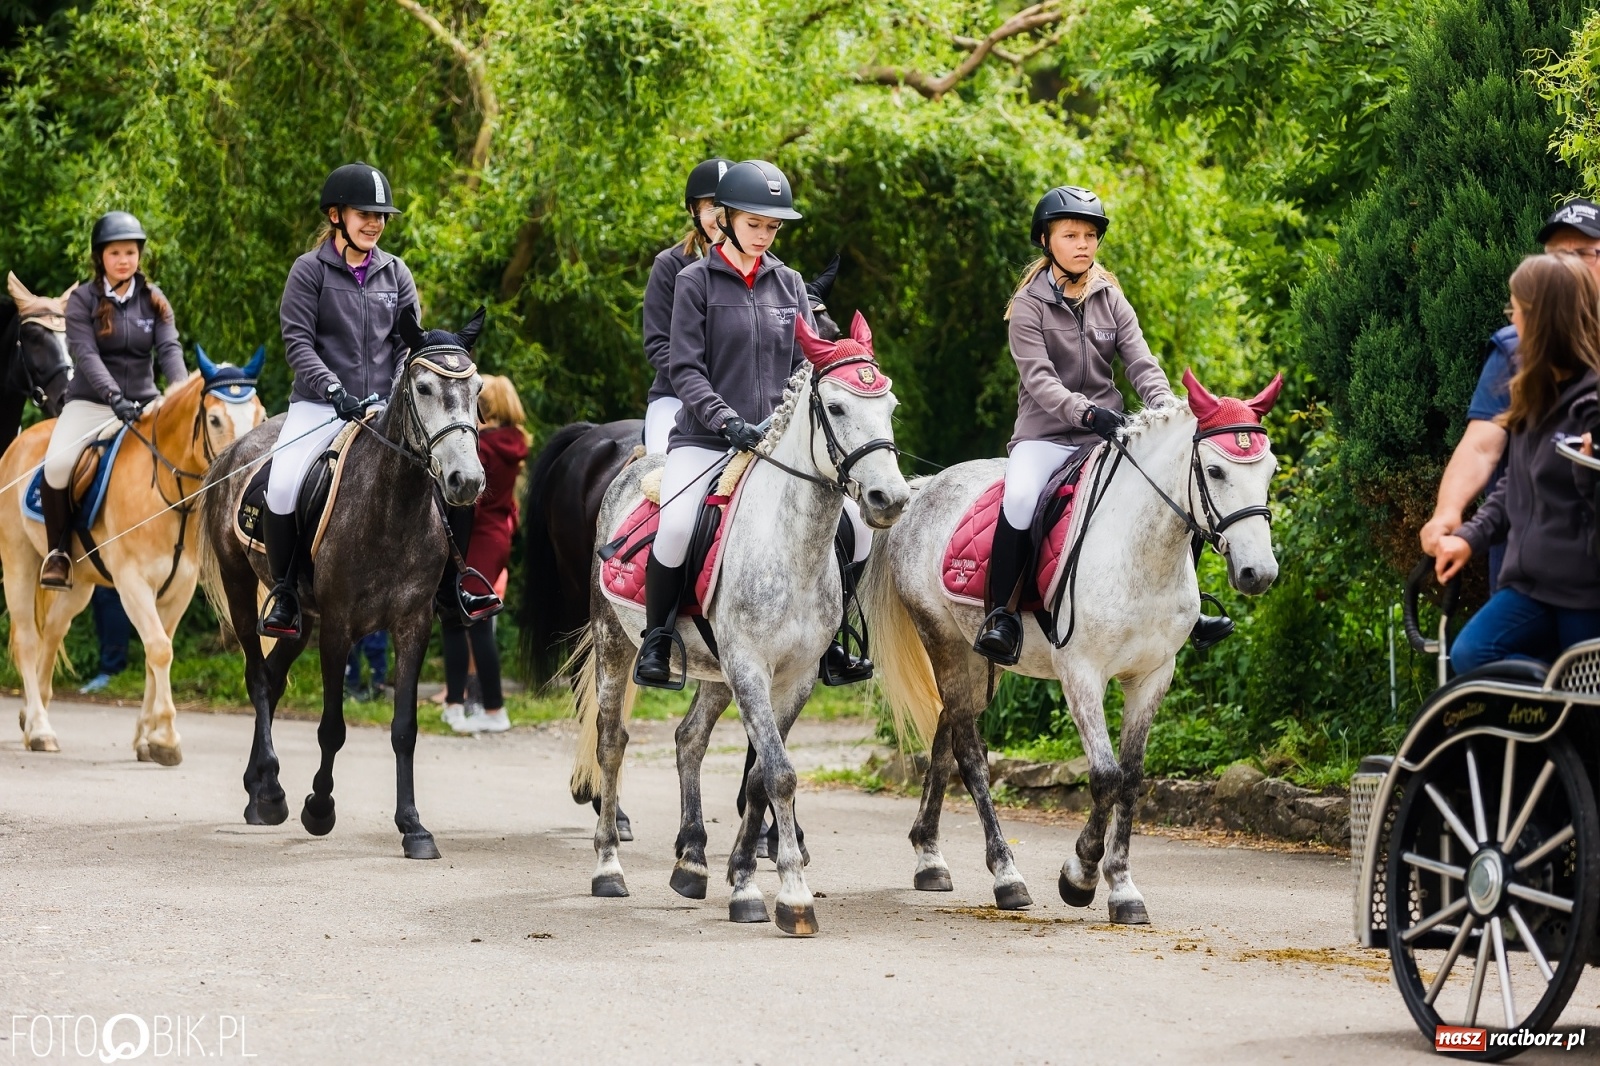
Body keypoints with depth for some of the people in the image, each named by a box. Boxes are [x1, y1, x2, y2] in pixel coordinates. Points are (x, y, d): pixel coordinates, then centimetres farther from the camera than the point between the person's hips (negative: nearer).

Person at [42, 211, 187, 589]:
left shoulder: (154, 302, 7)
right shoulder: (83, 301, -2)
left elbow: (169, 349, -5)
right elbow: (85, 354, -15)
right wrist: (113, 395, -32)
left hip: (143, 404, 3)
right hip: (90, 402, -3)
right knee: (57, 464, -29)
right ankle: (58, 551, -10)